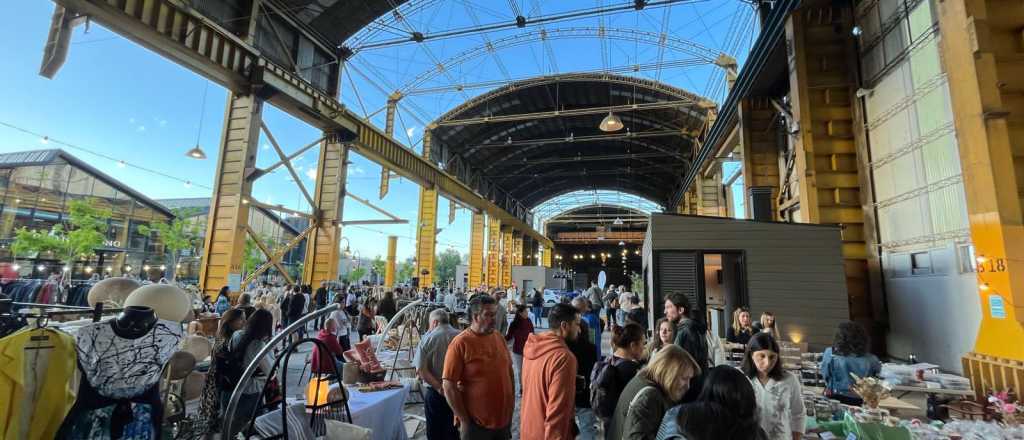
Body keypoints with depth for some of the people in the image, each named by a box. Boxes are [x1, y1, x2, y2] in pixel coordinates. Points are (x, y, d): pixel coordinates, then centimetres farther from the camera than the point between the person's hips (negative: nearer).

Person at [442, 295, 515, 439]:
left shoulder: (498, 338, 2)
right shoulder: (460, 343, -15)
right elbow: (449, 386, -15)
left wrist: (511, 403, 8)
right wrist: (464, 420, -13)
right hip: (477, 424, -5)